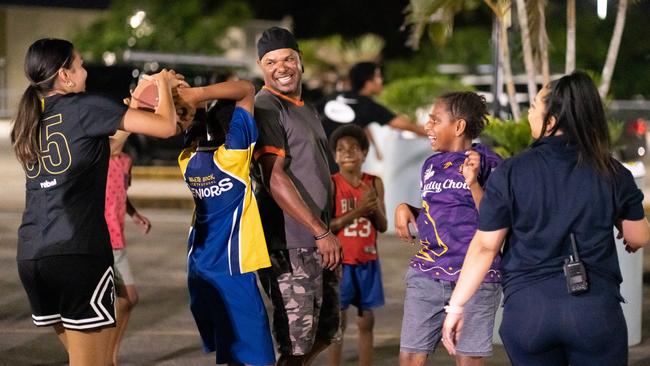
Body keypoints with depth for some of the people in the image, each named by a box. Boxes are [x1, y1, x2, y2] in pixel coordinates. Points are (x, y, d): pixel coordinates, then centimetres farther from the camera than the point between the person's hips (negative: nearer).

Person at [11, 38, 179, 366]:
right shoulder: (84, 107, -4)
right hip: (78, 252, -7)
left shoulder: (29, 120, 17)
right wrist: (164, 84, 13)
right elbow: (165, 127, -7)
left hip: (31, 255, 7)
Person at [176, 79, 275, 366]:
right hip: (229, 269, -8)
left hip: (200, 269, 8)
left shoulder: (189, 159, 5)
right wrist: (197, 94, -15)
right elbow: (247, 89, -12)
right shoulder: (231, 156, -14)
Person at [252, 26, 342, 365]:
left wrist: (327, 233, 16)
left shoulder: (307, 109, 18)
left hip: (318, 241, 9)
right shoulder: (266, 108, -11)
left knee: (325, 330, 17)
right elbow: (275, 179, -19)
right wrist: (321, 232, -19)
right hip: (290, 245, -9)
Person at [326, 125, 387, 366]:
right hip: (341, 261, -4)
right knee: (338, 321, 0)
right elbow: (325, 226, -14)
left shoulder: (374, 183, 3)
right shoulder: (330, 184, -8)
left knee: (367, 321, 8)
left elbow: (382, 226, 4)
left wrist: (374, 206, -15)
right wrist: (358, 211, -21)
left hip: (368, 261, 4)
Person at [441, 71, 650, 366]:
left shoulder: (511, 173, -5)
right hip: (595, 308, 0)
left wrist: (456, 306, 5)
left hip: (527, 307, 0)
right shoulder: (613, 173, -1)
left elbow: (485, 246, -2)